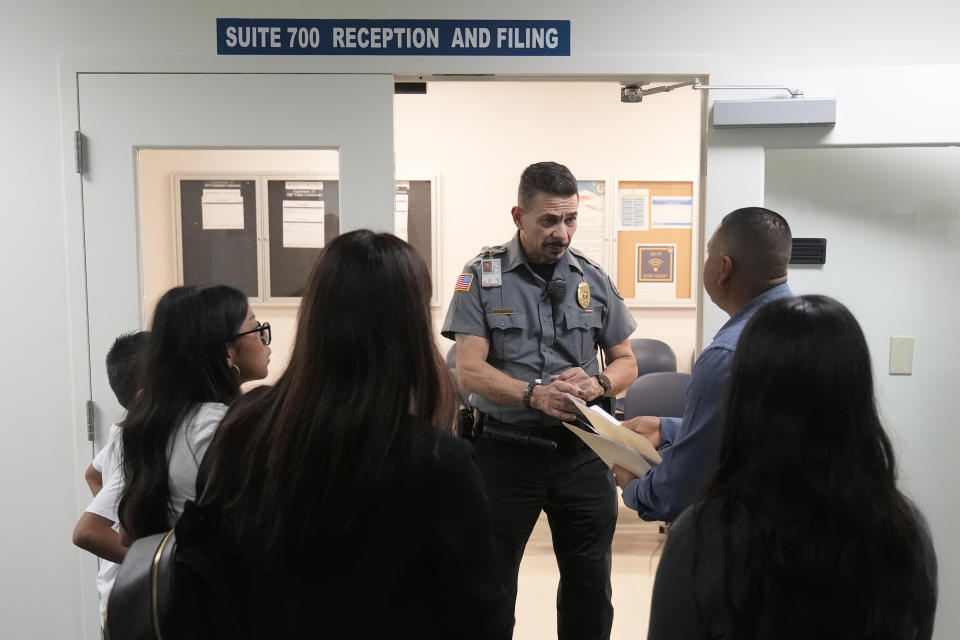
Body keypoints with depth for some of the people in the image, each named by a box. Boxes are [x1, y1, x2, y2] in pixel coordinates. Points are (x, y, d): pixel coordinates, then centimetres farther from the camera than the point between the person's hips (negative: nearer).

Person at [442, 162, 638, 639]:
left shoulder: (593, 279, 4)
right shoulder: (483, 276, -5)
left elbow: (626, 363, 9)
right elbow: (469, 370, -11)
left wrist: (597, 383, -13)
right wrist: (535, 394, -26)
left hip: (581, 451, 3)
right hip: (506, 450, -2)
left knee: (591, 590, 15)